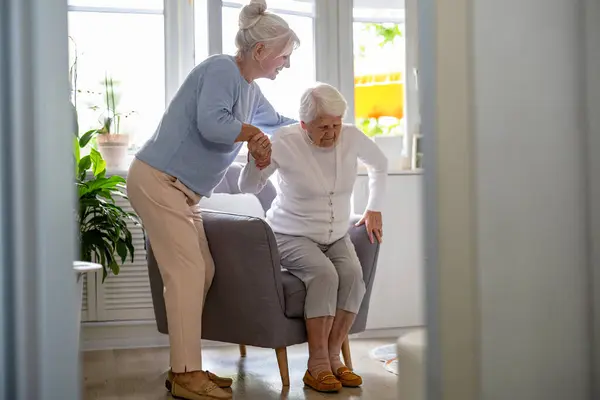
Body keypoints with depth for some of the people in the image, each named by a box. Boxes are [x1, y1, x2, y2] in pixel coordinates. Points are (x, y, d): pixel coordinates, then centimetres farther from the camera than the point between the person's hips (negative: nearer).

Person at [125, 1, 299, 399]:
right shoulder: (221, 69, -14)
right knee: (187, 271, -13)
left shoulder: (249, 89, 16)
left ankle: (185, 368, 14)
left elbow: (275, 121, 35)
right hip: (157, 181, -10)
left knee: (202, 272, 7)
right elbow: (211, 123, -30)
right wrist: (253, 133, -14)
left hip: (181, 190, 10)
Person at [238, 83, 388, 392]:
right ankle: (317, 364, -22)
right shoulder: (285, 142, -15)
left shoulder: (352, 137, -5)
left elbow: (379, 165, 16)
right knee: (324, 274, -32)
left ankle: (333, 356, -15)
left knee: (353, 274, -27)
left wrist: (374, 209, 12)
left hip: (337, 237, 4)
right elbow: (248, 188, -15)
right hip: (292, 236, -4)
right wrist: (257, 162, -35)